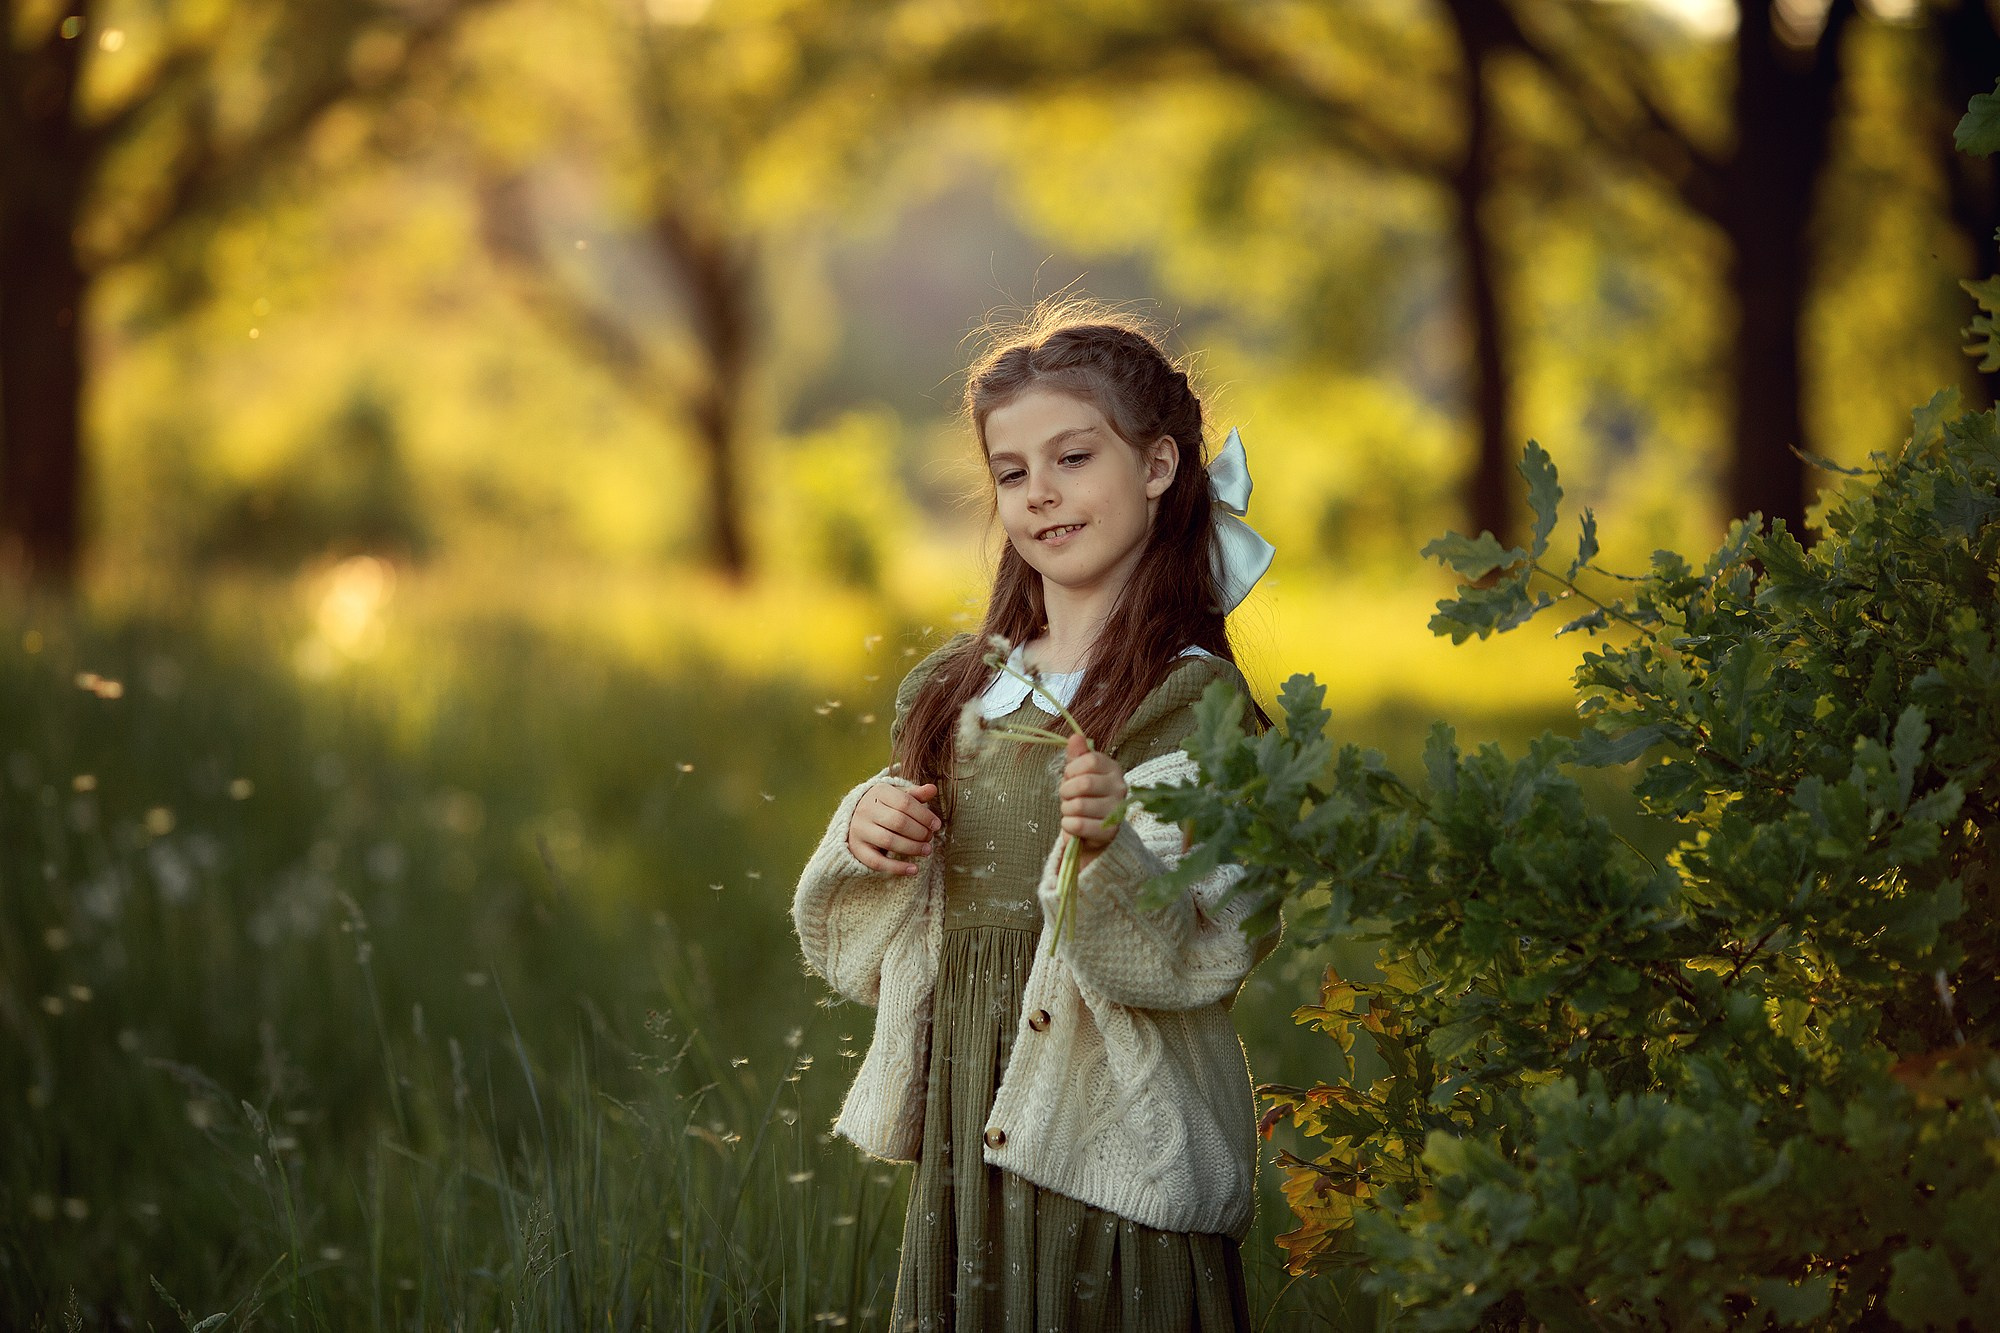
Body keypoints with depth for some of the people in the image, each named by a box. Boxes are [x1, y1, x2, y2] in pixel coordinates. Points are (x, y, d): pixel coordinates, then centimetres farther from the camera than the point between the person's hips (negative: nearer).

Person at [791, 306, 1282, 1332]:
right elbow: (865, 952, 14)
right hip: (966, 1132, 5)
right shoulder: (952, 692, 8)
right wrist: (863, 838, -5)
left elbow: (1211, 958, -18)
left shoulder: (1191, 704, -10)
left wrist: (1112, 848, -33)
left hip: (1114, 1145, -5)